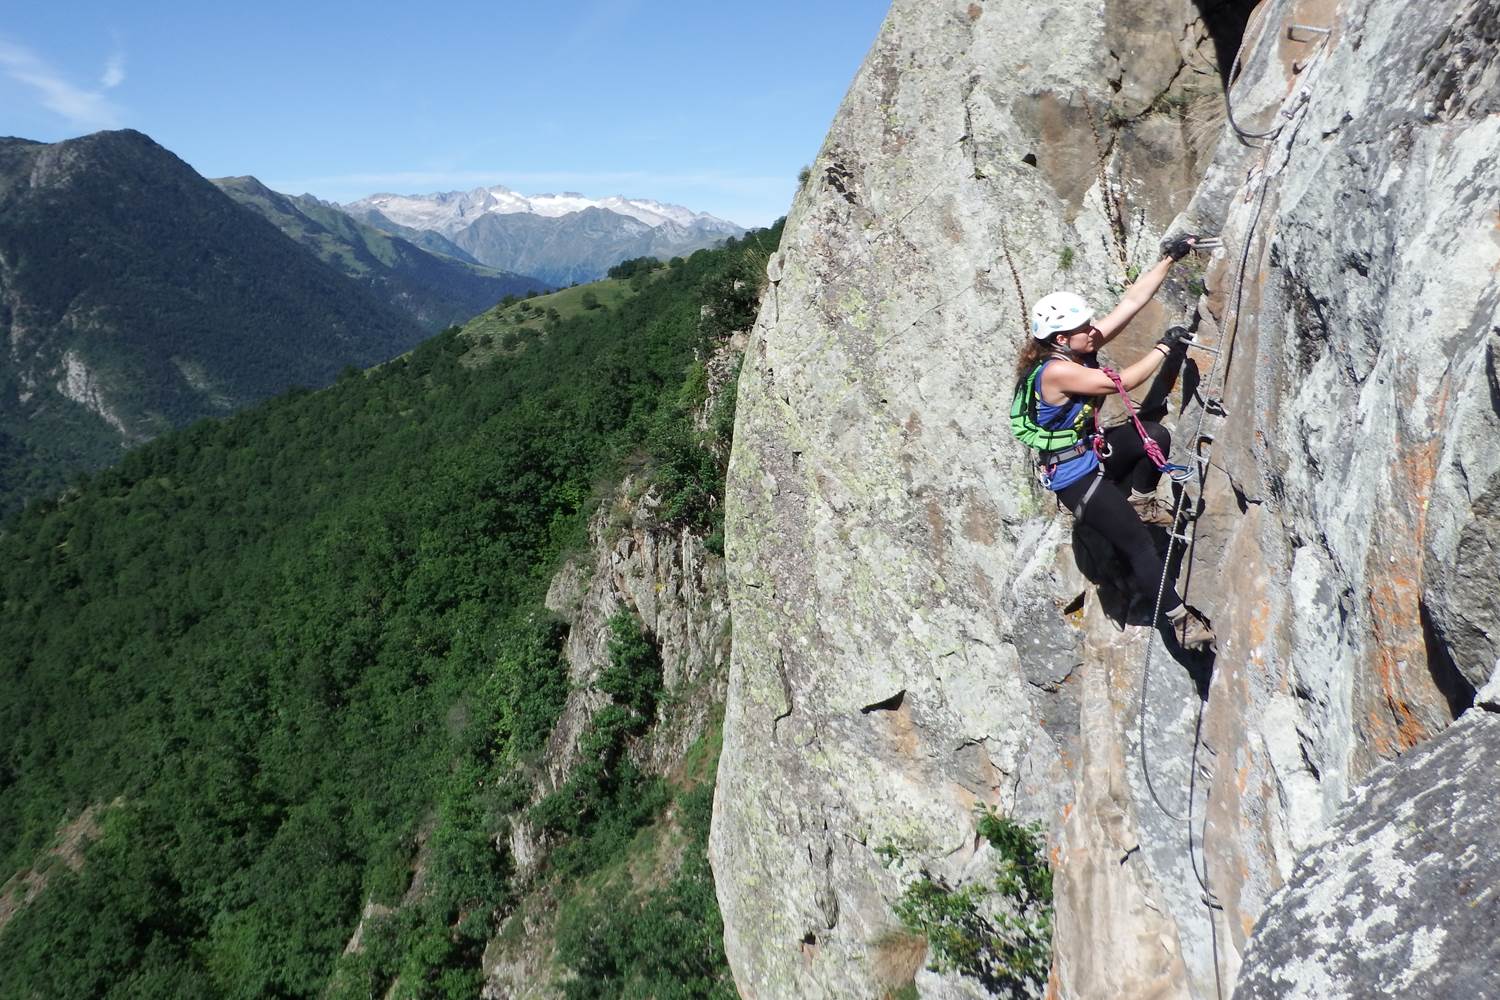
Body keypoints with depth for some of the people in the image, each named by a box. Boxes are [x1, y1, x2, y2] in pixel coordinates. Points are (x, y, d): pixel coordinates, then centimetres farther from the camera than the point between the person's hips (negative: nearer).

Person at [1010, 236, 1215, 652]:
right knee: (1139, 544, -6)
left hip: (1095, 451, 8)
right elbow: (1123, 381, -25)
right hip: (1074, 475, -8)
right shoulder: (1055, 372, -27)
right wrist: (1165, 347, -14)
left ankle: (1138, 498, 6)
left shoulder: (1081, 348, -3)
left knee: (1156, 435, -20)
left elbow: (1133, 300, -1)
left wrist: (1169, 259, -4)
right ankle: (1178, 617, 9)